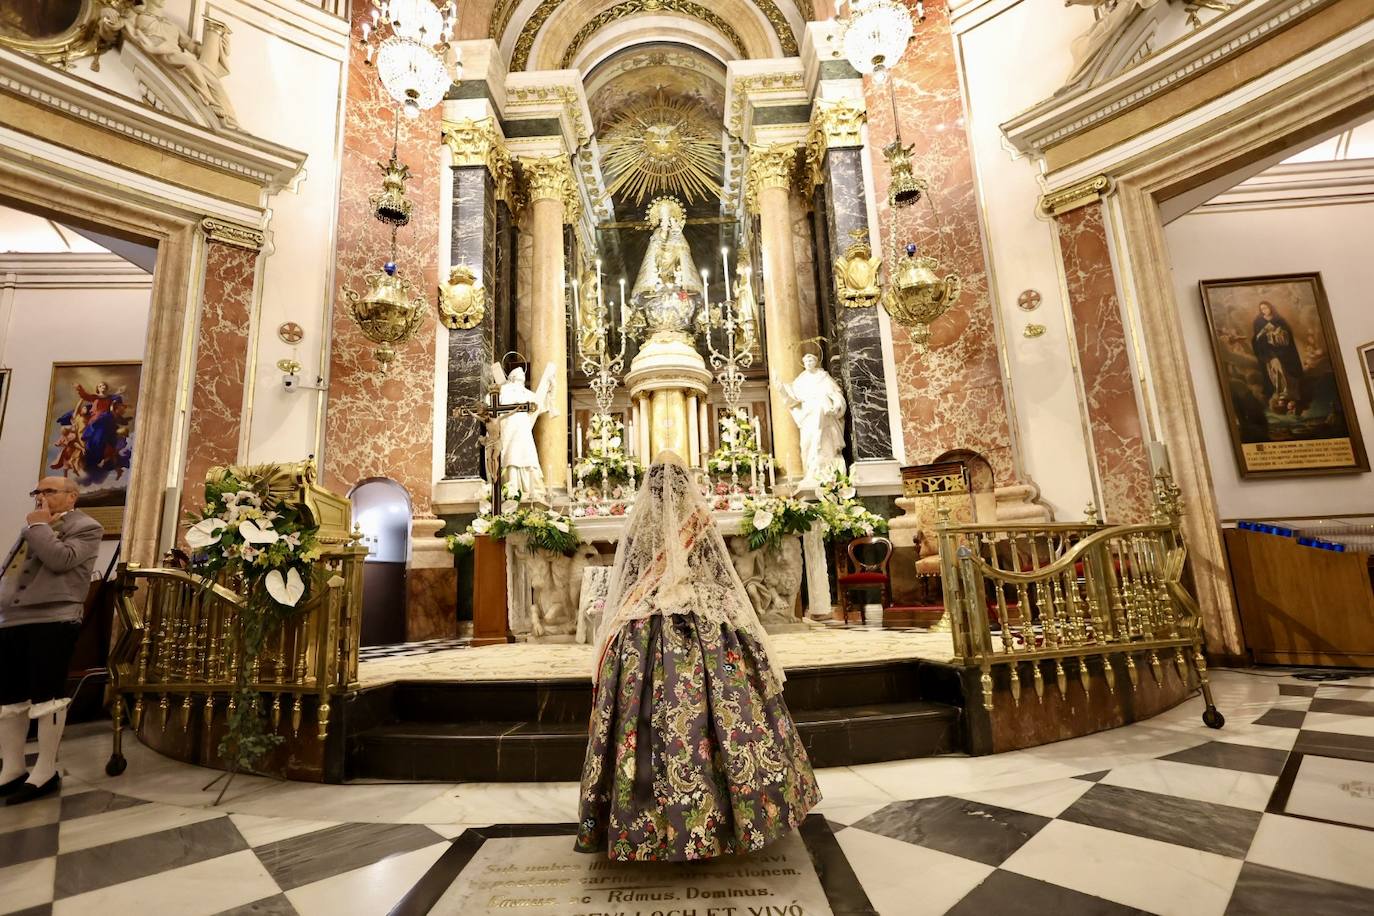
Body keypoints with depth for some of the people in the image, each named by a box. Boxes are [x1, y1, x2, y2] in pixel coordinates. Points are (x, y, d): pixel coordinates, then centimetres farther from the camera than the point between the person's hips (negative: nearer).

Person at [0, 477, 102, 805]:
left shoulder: (86, 527, -2)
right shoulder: (33, 527, 23)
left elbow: (60, 559, -18)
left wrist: (38, 526, -5)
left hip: (52, 622, -8)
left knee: (46, 696, -3)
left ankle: (46, 773, 5)